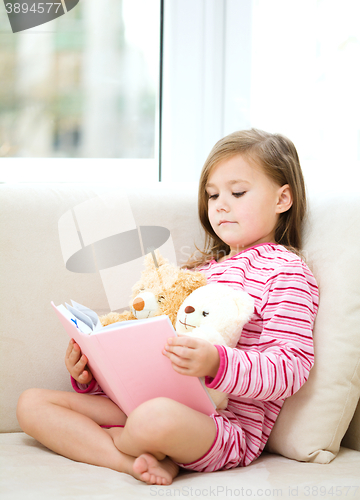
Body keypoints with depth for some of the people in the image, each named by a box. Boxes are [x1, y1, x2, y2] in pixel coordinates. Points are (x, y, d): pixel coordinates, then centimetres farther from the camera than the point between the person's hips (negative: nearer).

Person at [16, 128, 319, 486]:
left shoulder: (285, 270, -1)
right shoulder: (201, 268, 26)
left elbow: (291, 367, -14)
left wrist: (217, 364, -32)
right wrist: (91, 374, 8)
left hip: (227, 425, -8)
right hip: (155, 401, 8)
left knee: (157, 417, -42)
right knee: (32, 403, -1)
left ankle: (98, 442, -7)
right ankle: (133, 461, -19)